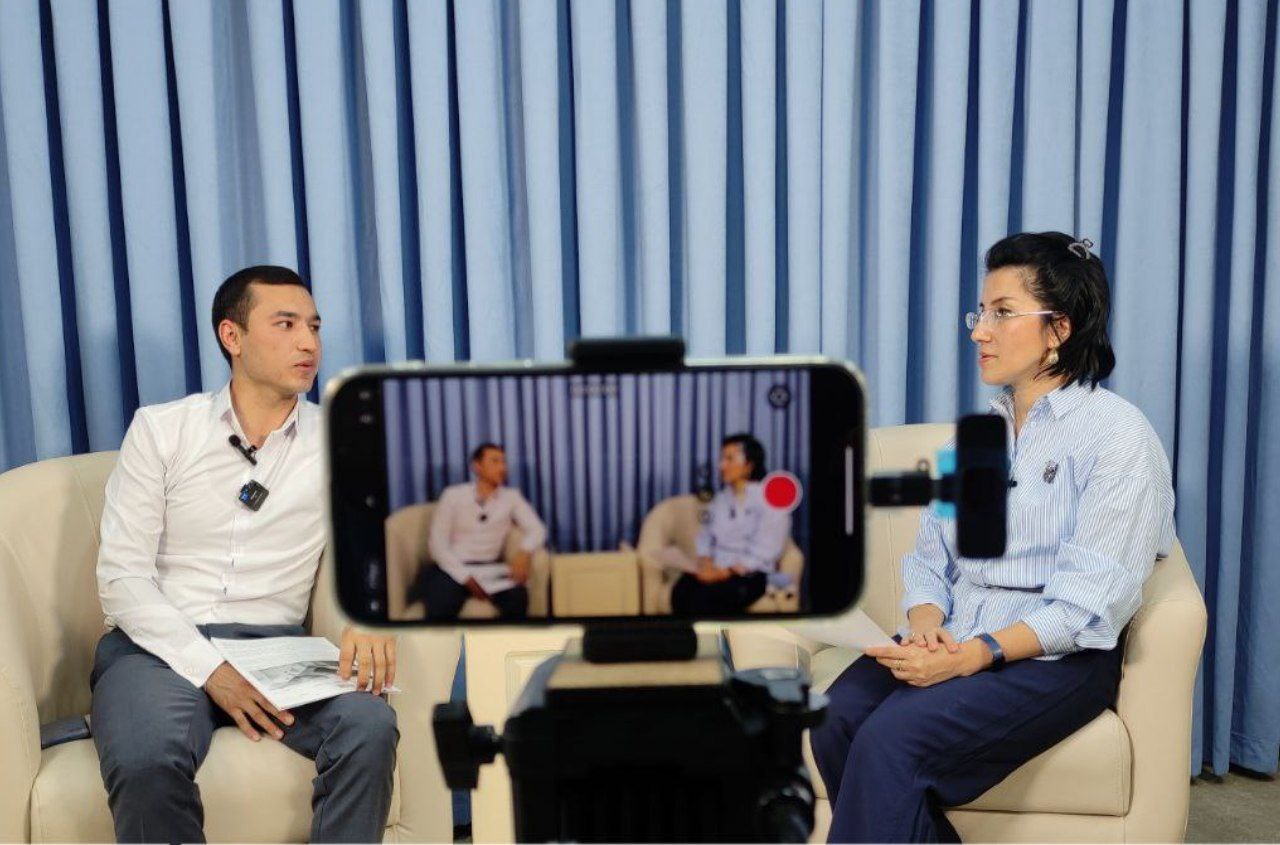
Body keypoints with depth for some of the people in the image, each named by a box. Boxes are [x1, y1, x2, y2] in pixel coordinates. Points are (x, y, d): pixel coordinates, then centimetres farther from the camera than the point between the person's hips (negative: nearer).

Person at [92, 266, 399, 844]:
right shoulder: (160, 429, 4)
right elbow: (122, 577, -2)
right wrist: (209, 668, -16)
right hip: (159, 645, 0)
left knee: (370, 728, -30)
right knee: (147, 760, -34)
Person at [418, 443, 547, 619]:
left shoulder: (511, 496, 9)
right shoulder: (453, 495, 3)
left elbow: (537, 529, 1)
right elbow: (437, 542, -3)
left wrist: (525, 552, -24)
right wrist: (466, 577, -18)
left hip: (490, 568, 2)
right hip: (454, 568, -2)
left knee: (518, 595, -31)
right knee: (441, 608, -35)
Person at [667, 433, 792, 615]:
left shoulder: (770, 500, -4)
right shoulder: (720, 499, 17)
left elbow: (763, 554, -10)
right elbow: (706, 537, 14)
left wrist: (726, 572, -17)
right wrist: (706, 563, -7)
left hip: (750, 575, -5)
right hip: (716, 571, 5)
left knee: (703, 599, -33)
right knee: (681, 592, -28)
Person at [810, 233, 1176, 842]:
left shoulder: (1119, 433, -5)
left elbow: (1089, 602, -12)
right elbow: (929, 556, 12)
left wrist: (972, 655, -22)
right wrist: (927, 627, -10)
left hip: (1057, 655, -5)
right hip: (952, 639, 6)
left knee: (890, 740, -29)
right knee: (835, 720, -23)